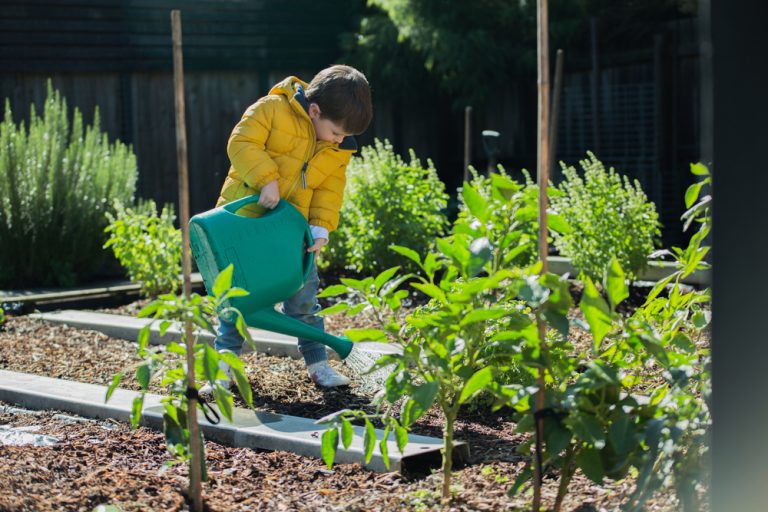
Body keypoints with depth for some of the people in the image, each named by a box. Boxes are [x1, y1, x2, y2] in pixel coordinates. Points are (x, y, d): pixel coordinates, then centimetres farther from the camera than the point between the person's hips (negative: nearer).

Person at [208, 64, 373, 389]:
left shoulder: (340, 148, 1)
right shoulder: (273, 109, -16)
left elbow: (330, 188, 1)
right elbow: (242, 142, -21)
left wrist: (321, 228, -12)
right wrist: (267, 179, -31)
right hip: (247, 216, -4)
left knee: (304, 295, 6)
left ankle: (316, 362, 16)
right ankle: (226, 357, 14)